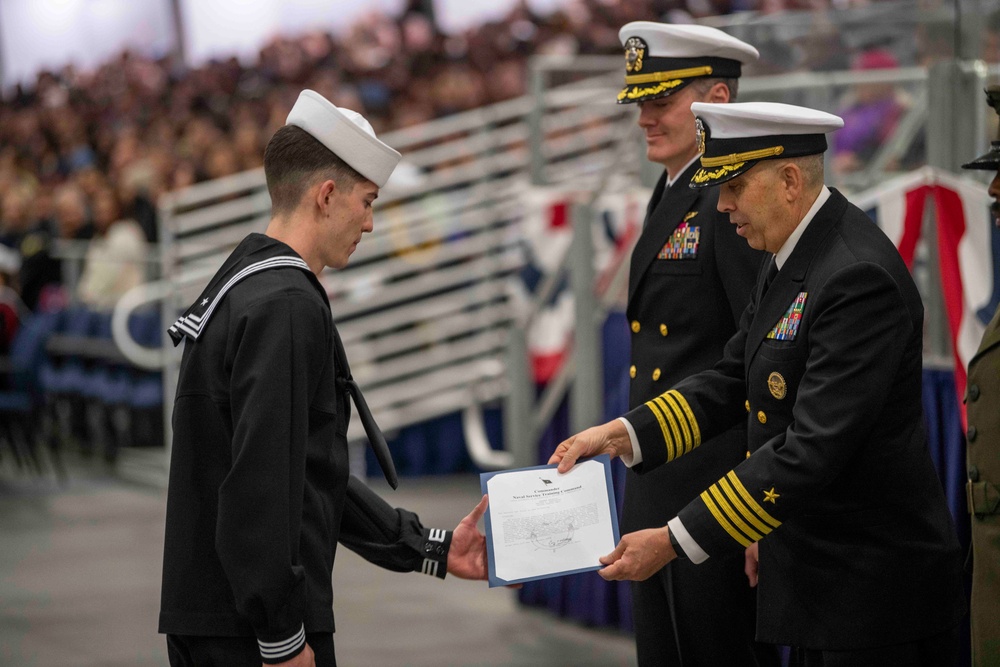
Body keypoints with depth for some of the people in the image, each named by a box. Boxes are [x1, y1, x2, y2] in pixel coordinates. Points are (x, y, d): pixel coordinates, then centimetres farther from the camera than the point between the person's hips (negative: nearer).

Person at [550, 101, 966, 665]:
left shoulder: (860, 277, -24)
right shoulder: (791, 259, 8)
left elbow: (813, 450, -28)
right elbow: (733, 382, 15)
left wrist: (675, 542, -26)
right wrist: (623, 434, 1)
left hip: (871, 588, -9)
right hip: (812, 576, 9)